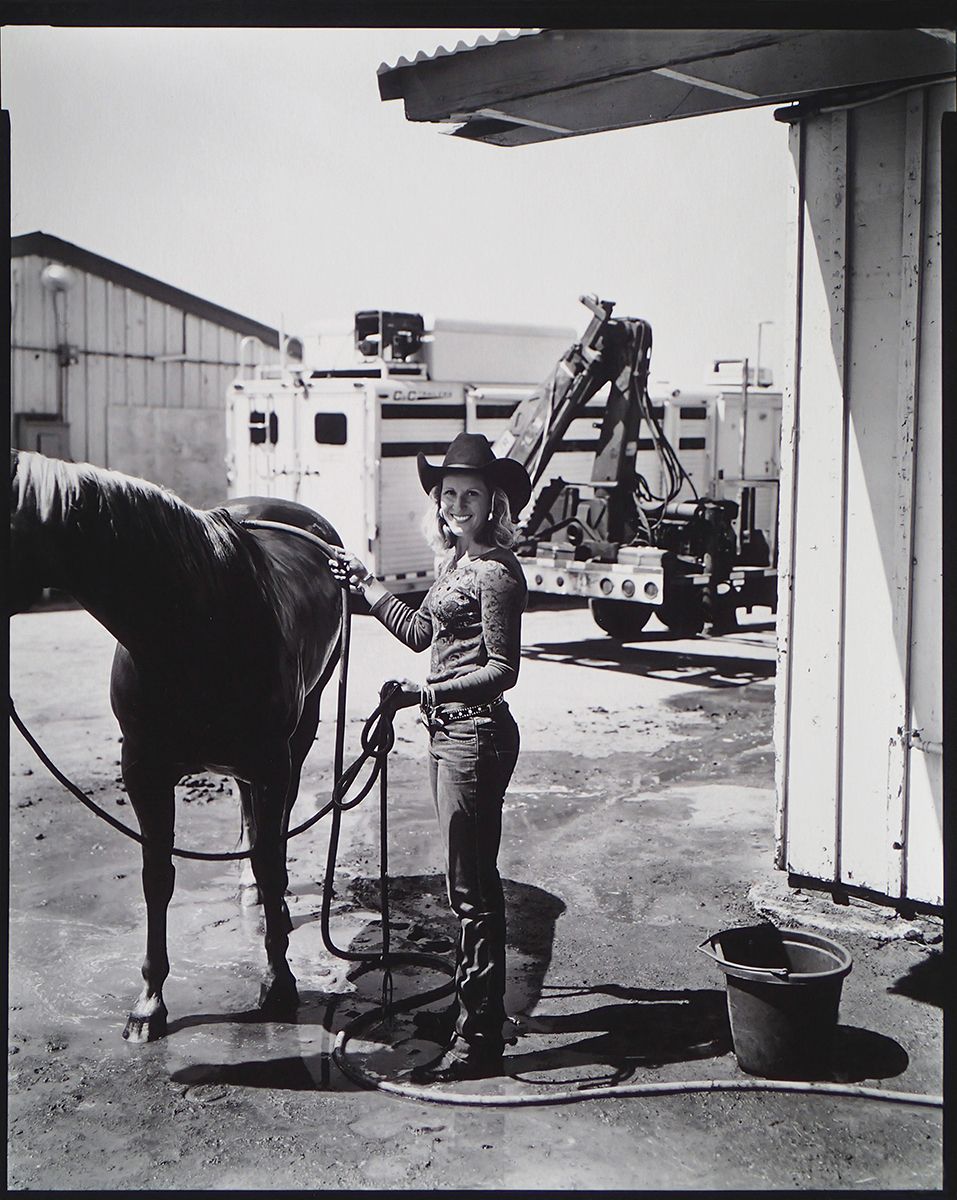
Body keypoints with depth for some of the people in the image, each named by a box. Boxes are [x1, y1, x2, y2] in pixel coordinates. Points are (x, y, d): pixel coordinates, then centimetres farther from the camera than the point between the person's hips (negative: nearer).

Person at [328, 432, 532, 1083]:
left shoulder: (496, 572, -16)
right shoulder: (453, 563, 12)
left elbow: (502, 670, -19)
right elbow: (421, 631, 24)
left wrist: (427, 690, -26)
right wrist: (367, 583, 26)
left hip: (475, 735, -10)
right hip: (451, 734, 10)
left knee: (473, 887, -4)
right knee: (470, 879, 18)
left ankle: (480, 1037, 5)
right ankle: (472, 1003, 32)